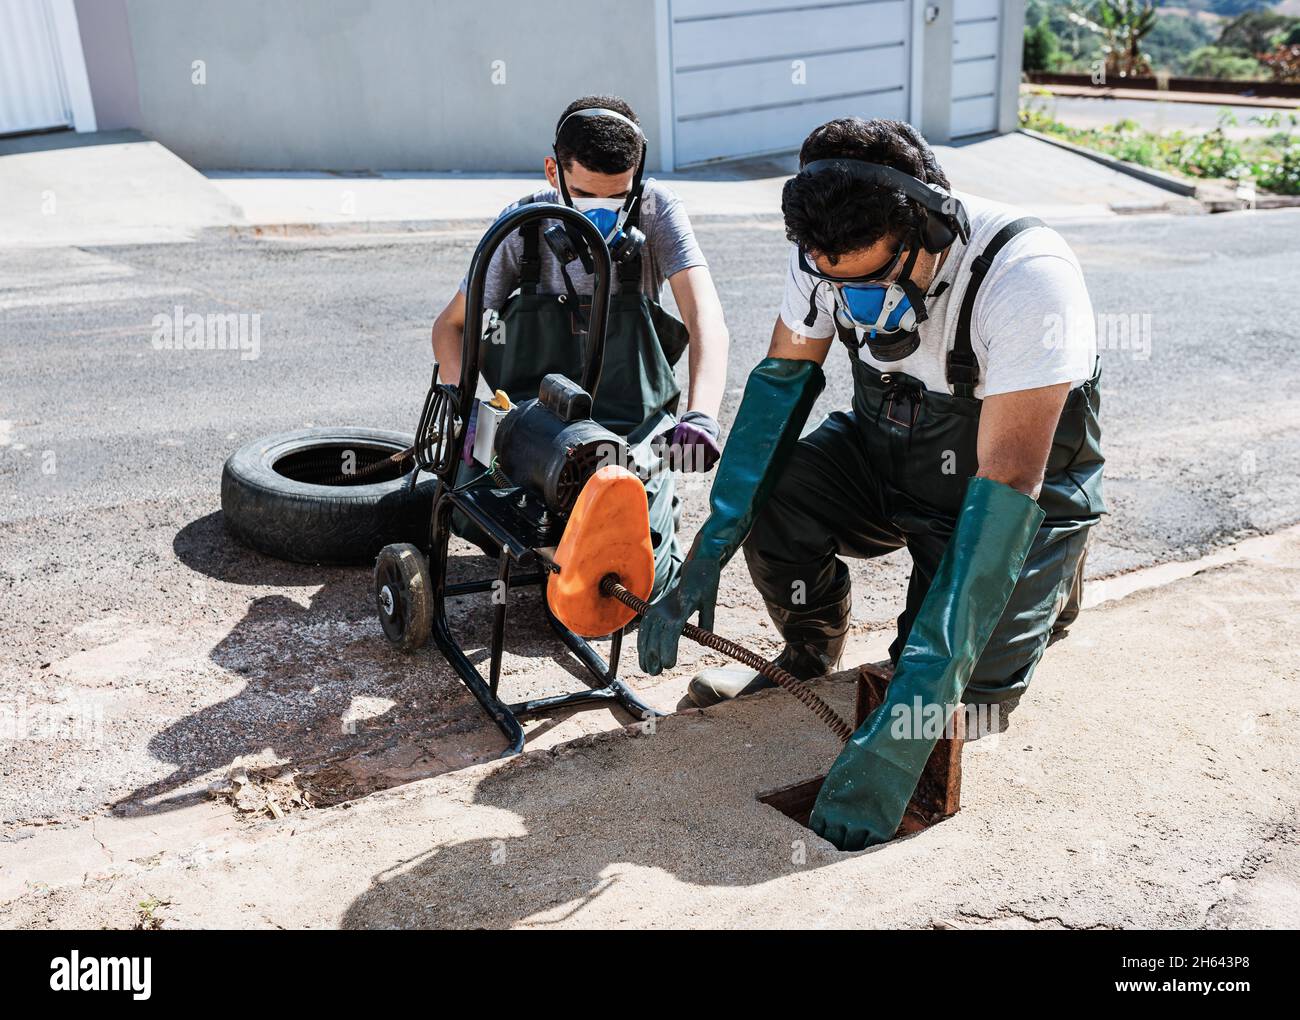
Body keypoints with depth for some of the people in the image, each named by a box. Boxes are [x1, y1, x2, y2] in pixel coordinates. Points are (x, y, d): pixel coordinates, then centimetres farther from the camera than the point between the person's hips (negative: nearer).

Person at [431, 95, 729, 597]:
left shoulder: (656, 209, -8)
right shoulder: (524, 224, -4)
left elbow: (706, 319, -19)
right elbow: (450, 325, 2)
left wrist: (700, 417, -36)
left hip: (633, 427, -1)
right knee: (476, 519, -25)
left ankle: (657, 501, 18)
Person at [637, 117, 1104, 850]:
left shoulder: (1026, 277, -33)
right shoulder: (835, 255, -18)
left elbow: (1004, 488, -38)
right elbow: (782, 379, -10)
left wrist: (911, 710, -42)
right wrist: (706, 555, -22)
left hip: (1025, 486, -3)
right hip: (885, 454, 4)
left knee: (969, 694, -19)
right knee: (771, 493, -25)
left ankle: (1050, 573, 15)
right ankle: (812, 662, 5)